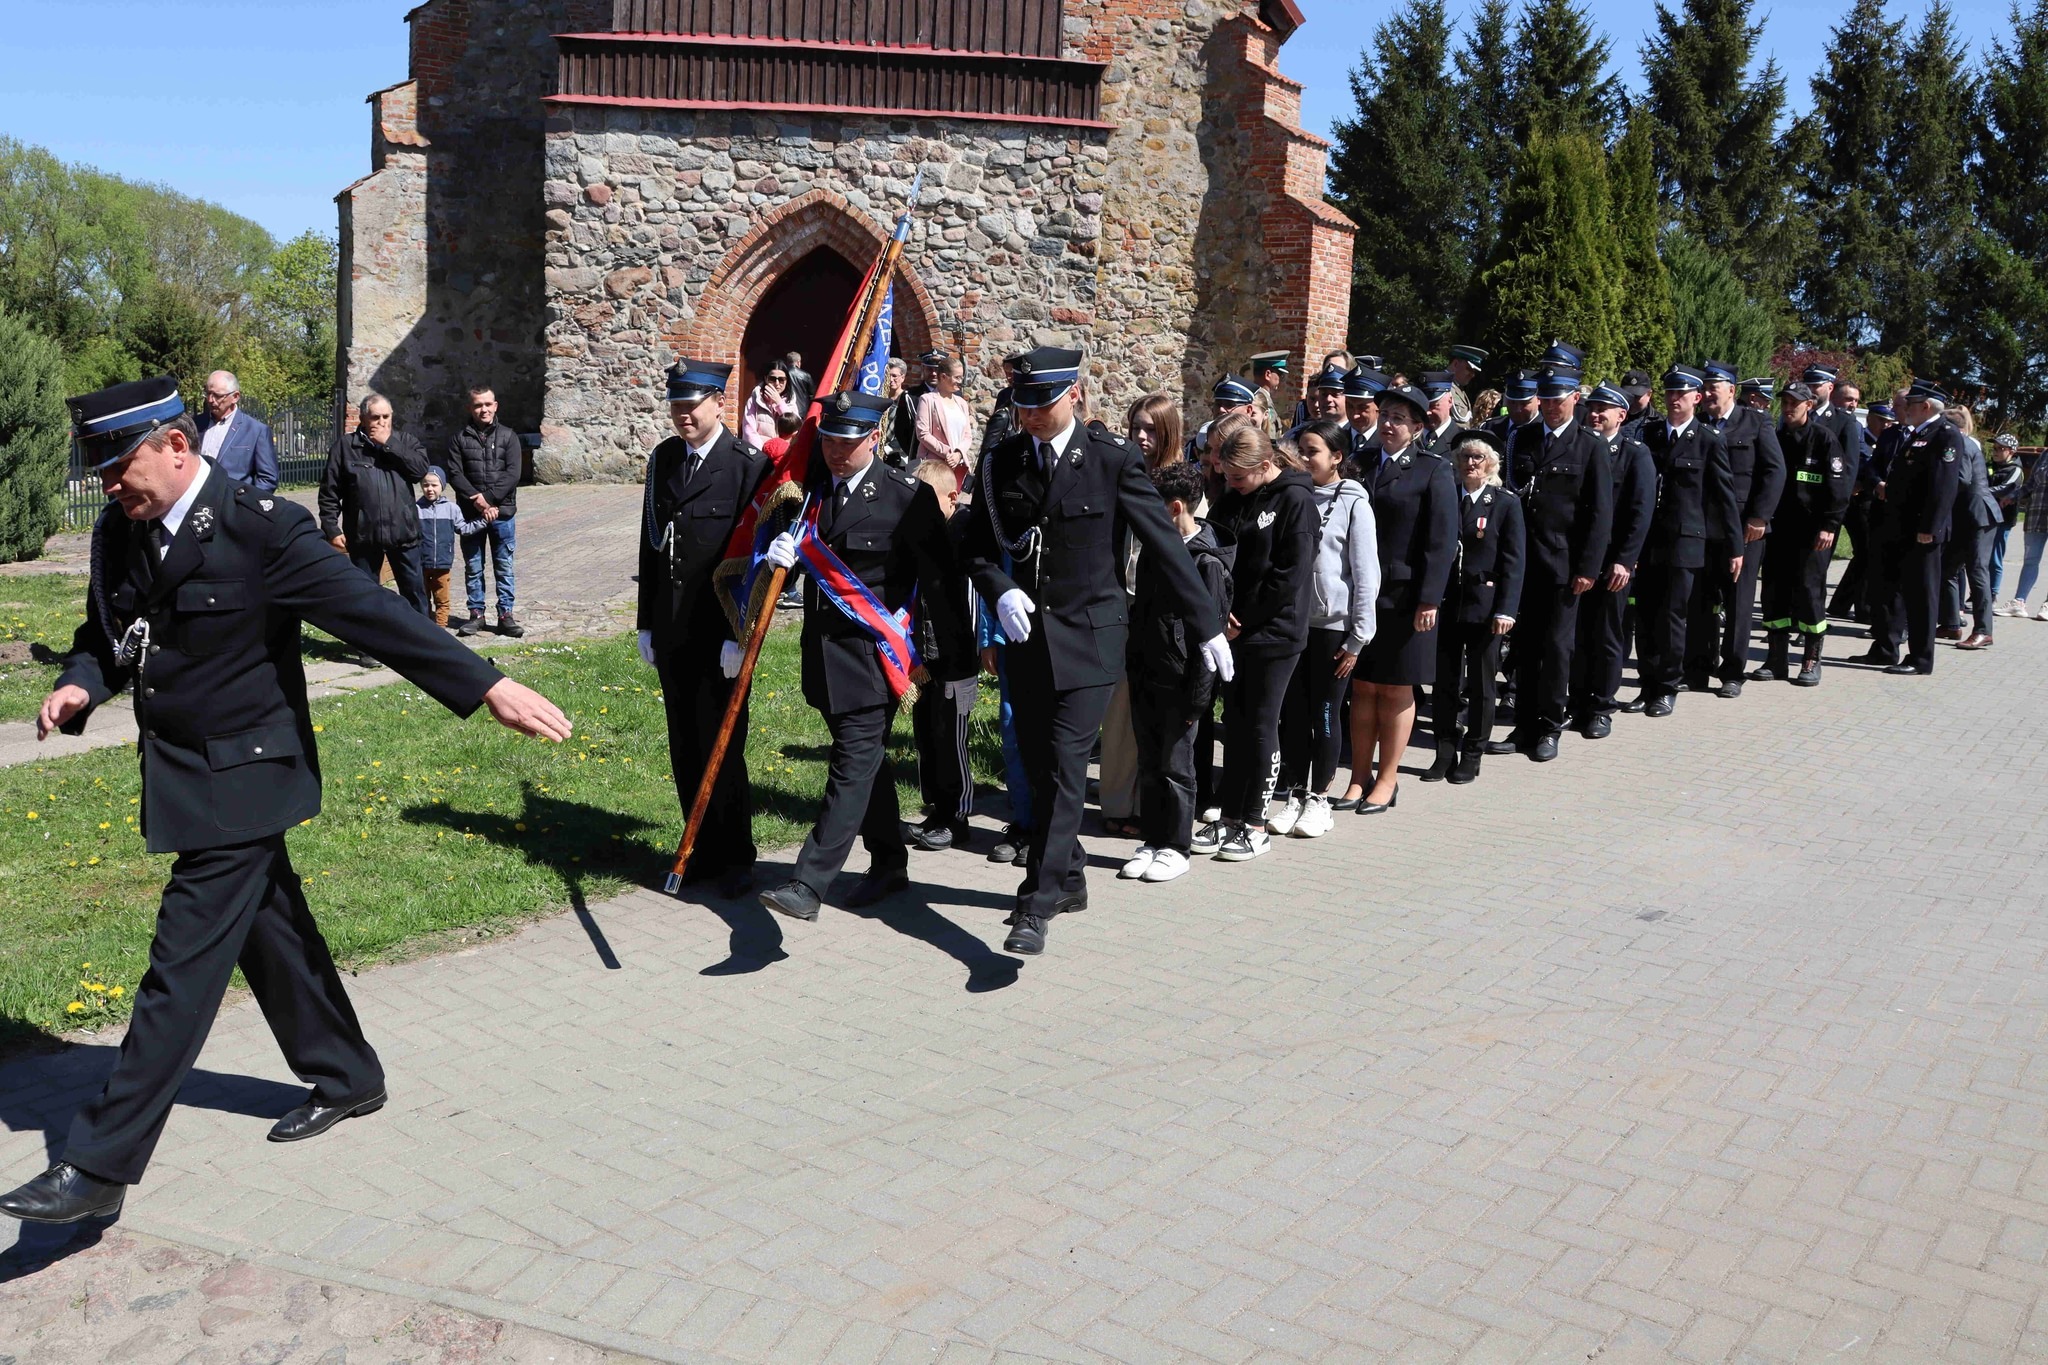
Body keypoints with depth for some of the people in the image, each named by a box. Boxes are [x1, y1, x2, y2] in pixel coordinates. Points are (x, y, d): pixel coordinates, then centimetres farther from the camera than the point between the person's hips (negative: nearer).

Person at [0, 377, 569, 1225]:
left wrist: (486, 686, -26)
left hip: (239, 778, -8)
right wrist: (78, 686, -7)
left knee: (183, 965, -5)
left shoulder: (261, 527, -18)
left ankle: (100, 1167, 4)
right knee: (268, 927, 19)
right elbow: (104, 636, 16)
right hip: (176, 772, 8)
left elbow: (370, 613, -21)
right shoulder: (119, 536, 3)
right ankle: (346, 1077, 37)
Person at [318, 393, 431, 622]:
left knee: (415, 590, 7)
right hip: (363, 534, -1)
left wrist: (389, 445, -11)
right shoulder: (346, 445, 1)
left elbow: (421, 469, -11)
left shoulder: (404, 440, 7)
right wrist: (331, 529, -5)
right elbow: (329, 492, 1)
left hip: (403, 532, 1)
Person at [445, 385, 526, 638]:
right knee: (473, 567, 7)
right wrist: (478, 501, -16)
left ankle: (506, 615, 10)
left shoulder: (508, 436, 4)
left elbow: (513, 473, -6)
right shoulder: (460, 439, 5)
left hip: (502, 513, -1)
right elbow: (455, 474, -4)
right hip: (470, 513, 1)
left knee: (504, 567, 4)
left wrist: (489, 497, -15)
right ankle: (476, 614, 15)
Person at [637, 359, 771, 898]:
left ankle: (736, 860, 14)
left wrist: (740, 634, -15)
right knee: (685, 750, 12)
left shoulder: (749, 464, -9)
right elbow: (650, 545, 14)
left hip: (721, 631, -6)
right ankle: (703, 853, 24)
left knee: (721, 749, 0)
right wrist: (646, 624, 12)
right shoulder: (662, 460, 10)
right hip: (671, 632, 6)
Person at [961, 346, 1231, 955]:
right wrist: (1000, 590, -11)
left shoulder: (1113, 460, -6)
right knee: (1038, 766, 10)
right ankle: (1067, 879, 28)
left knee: (1065, 765, -11)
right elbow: (978, 547, 11)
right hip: (1026, 635, 4)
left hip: (1089, 636, -4)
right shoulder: (1000, 463, 4)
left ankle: (1038, 904, -9)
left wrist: (1209, 626, -2)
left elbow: (1166, 545, -4)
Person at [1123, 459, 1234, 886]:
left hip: (1179, 683, -7)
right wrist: (1131, 667, 14)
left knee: (1176, 766, 2)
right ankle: (1151, 841, 22)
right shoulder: (1153, 549, 11)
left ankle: (1176, 847, 14)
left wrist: (1198, 696, -16)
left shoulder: (1207, 561, -13)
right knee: (1149, 765, 12)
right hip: (1145, 677, 7)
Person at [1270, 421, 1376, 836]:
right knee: (1292, 713, 7)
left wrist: (1358, 638, -7)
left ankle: (1319, 798, 17)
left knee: (1325, 714, 6)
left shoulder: (1353, 502, -5)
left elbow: (1366, 573, -6)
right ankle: (1294, 794, 18)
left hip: (1333, 626, -4)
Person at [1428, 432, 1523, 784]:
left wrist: (1505, 610, -14)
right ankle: (1445, 754, 15)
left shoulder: (1506, 503, -1)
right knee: (1444, 682, 6)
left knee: (1480, 685, 6)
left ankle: (1472, 756, 16)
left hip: (1484, 606, -3)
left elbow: (1514, 560, -5)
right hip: (1447, 603, 3)